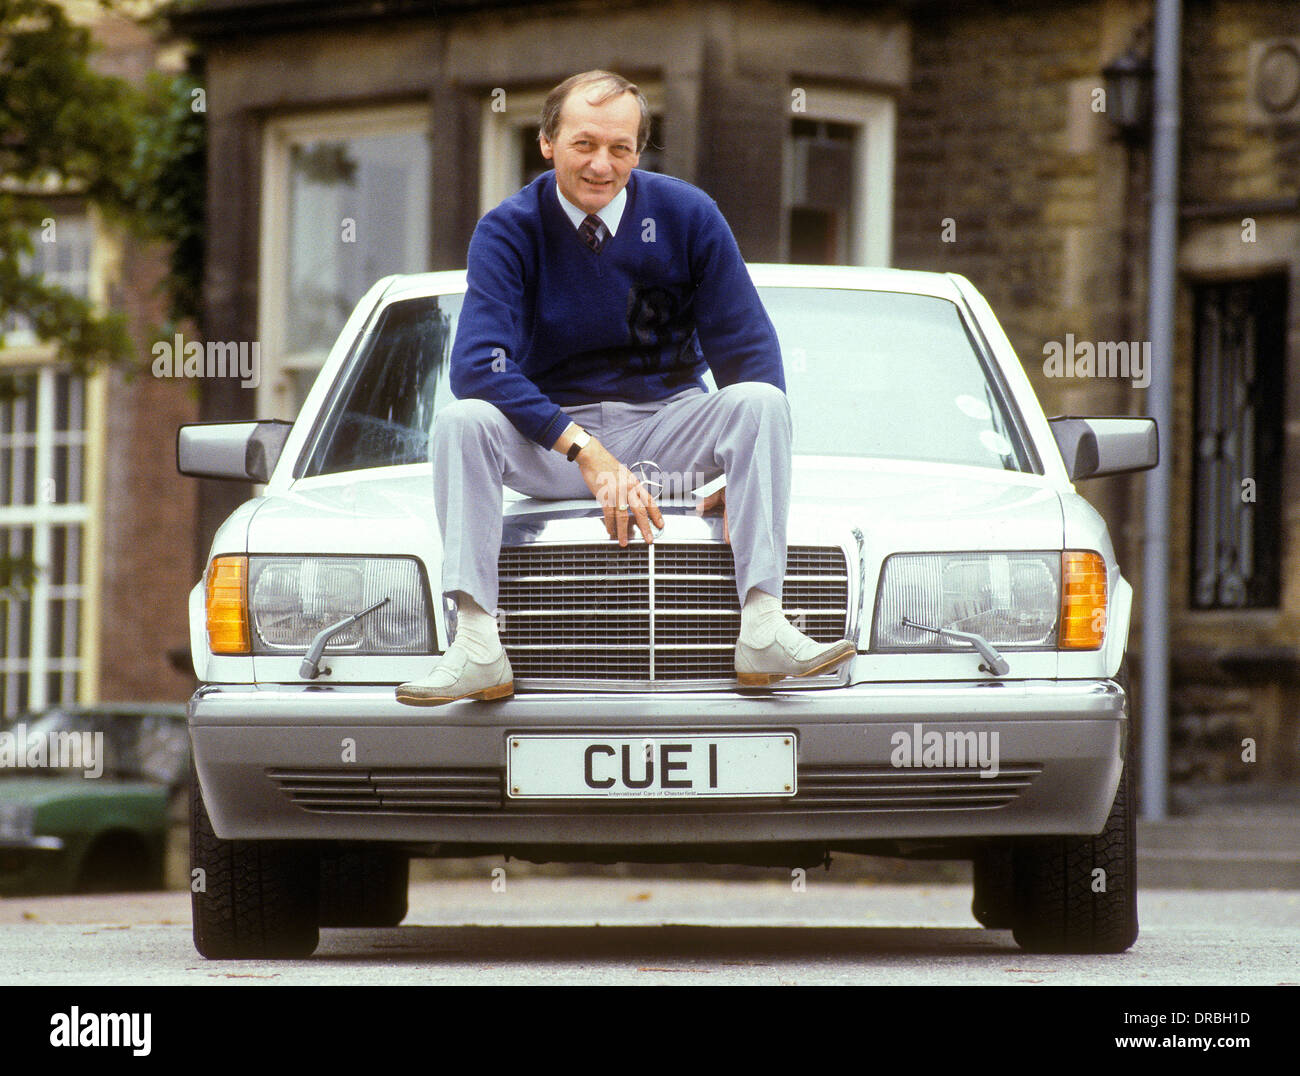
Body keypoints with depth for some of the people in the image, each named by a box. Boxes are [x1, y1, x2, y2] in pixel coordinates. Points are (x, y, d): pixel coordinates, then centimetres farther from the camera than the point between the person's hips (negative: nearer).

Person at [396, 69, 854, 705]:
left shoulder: (686, 215, -4)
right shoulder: (509, 231, -9)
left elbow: (747, 348, -4)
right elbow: (477, 364, -21)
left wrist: (744, 473, -19)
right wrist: (583, 450, -32)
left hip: (667, 421, 1)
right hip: (552, 428, -1)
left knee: (760, 401, -28)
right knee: (462, 420, -29)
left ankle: (762, 627, -34)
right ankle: (476, 647, -36)